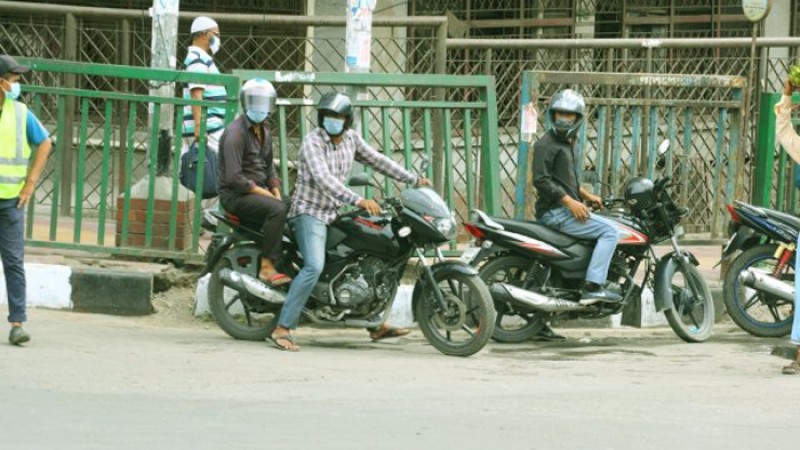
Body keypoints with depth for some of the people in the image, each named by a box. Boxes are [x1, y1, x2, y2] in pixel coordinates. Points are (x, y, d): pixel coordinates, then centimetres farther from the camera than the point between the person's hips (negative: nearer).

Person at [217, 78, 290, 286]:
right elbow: (233, 177, -21)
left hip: (259, 190, 9)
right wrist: (264, 193, -18)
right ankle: (267, 267, -29)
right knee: (277, 210, -31)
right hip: (235, 194, -9)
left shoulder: (264, 130, 14)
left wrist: (276, 192, 6)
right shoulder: (235, 132, -15)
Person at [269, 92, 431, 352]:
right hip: (310, 212, -8)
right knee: (314, 267, -26)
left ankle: (376, 325, 23)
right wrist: (358, 200, -41)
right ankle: (282, 329, -27)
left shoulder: (350, 138, 5)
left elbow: (376, 160, 17)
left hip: (336, 213, 8)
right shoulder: (313, 142, -18)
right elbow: (323, 179, -31)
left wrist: (413, 180, 17)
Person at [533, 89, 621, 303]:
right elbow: (541, 180, -20)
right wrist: (570, 201, -23)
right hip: (555, 211, -10)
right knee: (610, 231, -18)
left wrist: (586, 195, 15)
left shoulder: (569, 144, 20)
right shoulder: (546, 144, -11)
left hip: (566, 208, 10)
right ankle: (592, 287, -27)